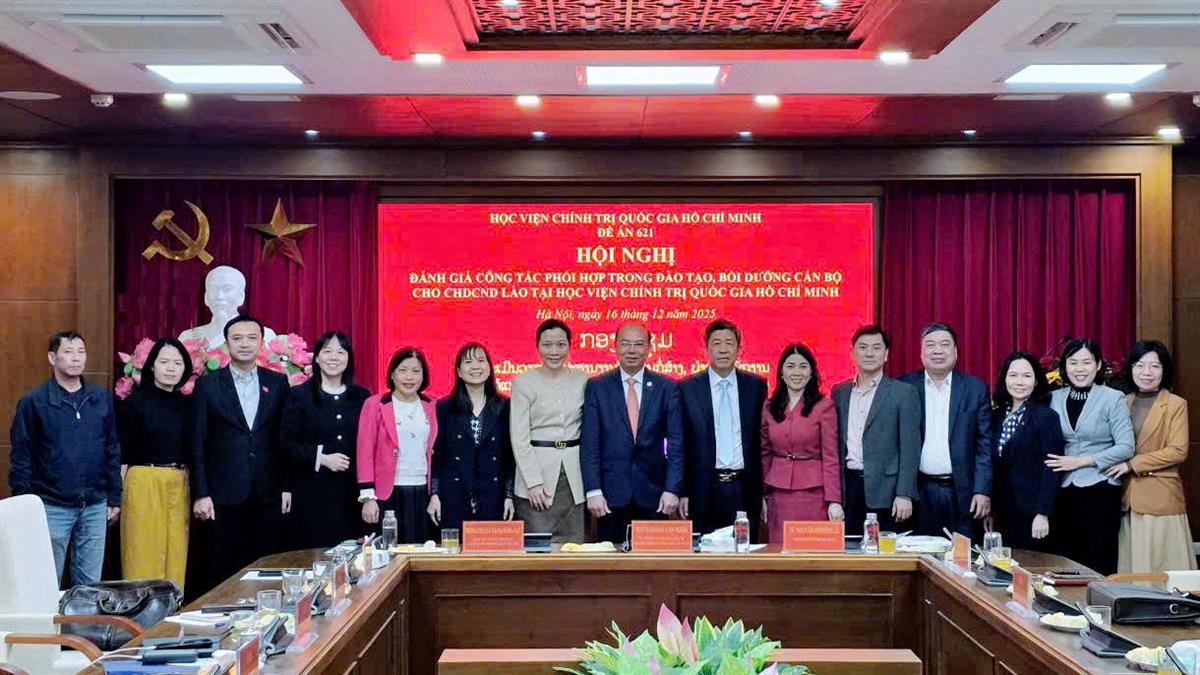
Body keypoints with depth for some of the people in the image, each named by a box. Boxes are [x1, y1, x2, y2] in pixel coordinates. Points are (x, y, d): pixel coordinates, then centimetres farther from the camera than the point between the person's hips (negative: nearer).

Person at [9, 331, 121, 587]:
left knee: (90, 583, 10)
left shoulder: (102, 399, 5)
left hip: (95, 507, 3)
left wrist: (114, 498, 8)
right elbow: (21, 458, -4)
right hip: (53, 508, -3)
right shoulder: (33, 402, -5)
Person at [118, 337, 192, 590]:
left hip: (179, 487, 4)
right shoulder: (134, 402, -2)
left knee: (176, 558, 6)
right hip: (144, 484, -4)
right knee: (143, 558, -1)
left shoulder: (186, 405, 10)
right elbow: (121, 455, -3)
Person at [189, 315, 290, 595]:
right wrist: (200, 494, -5)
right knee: (221, 574, 3)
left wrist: (288, 487, 3)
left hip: (268, 495, 2)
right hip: (223, 496, -1)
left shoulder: (278, 383, 8)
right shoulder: (207, 385, 3)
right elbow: (197, 444, 0)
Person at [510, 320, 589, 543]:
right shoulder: (523, 382, 0)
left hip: (574, 475, 3)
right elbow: (519, 438, -3)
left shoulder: (582, 380, 8)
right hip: (536, 468, -2)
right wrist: (533, 482, -10)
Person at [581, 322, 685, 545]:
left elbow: (676, 443, 2)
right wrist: (593, 491, -8)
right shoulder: (597, 387, 3)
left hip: (653, 493, 1)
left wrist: (672, 489, -6)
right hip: (611, 493, 0)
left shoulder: (667, 388, 5)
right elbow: (589, 443, -1)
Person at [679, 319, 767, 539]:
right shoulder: (687, 389, 2)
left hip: (745, 490, 1)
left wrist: (764, 489, 5)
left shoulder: (756, 386, 6)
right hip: (704, 490, -1)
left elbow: (762, 439, 8)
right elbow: (681, 444, 3)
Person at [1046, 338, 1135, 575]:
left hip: (1100, 492, -3)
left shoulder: (1113, 398, -2)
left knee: (1099, 566, 1)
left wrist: (1081, 461, -14)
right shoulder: (1055, 399, 8)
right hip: (1063, 493, 3)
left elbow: (1126, 448, -9)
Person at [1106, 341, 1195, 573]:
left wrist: (1132, 464, -13)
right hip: (1126, 499, 4)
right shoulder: (1123, 403, 13)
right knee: (1129, 564, 5)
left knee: (1160, 566, -2)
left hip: (1160, 499, -4)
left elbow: (1178, 451, -10)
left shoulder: (1176, 405, -2)